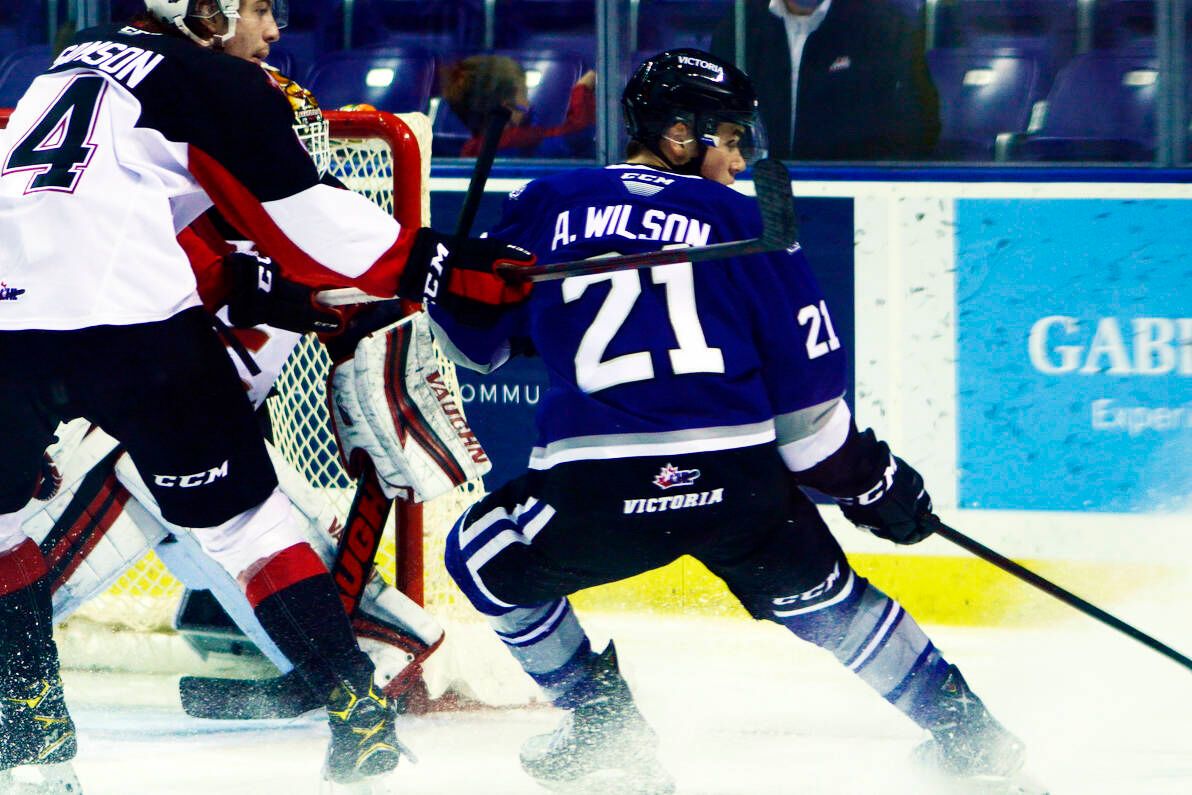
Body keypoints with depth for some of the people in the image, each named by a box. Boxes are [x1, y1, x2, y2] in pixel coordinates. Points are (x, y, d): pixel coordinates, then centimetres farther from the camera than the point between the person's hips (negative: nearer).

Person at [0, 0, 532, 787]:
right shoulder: (219, 83, 8)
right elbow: (304, 220, 2)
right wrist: (441, 265, 4)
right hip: (125, 318, -4)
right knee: (239, 510, 7)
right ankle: (357, 711, 5)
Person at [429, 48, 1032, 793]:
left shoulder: (547, 208, 12)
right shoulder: (740, 220, 11)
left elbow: (475, 335, 17)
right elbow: (804, 367, 12)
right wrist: (866, 475, 23)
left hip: (594, 483, -1)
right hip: (738, 480, 1)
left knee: (486, 554, 26)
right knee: (822, 595, 25)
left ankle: (604, 727, 24)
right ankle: (967, 733, 28)